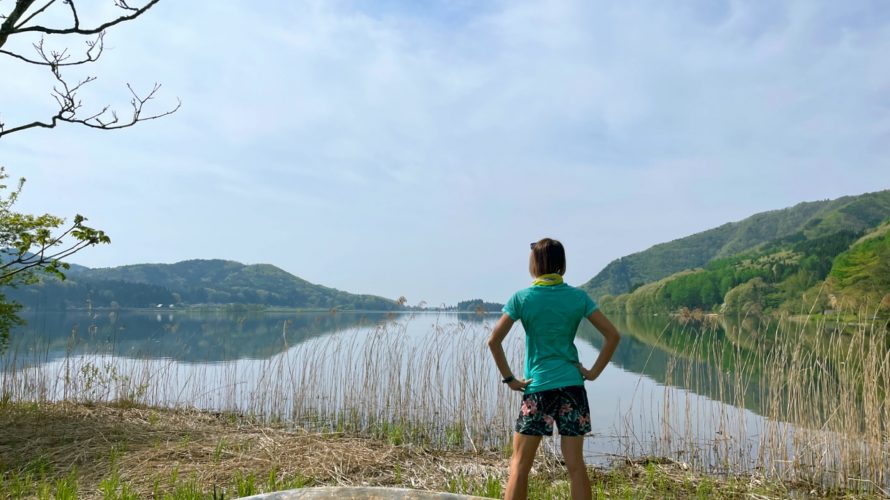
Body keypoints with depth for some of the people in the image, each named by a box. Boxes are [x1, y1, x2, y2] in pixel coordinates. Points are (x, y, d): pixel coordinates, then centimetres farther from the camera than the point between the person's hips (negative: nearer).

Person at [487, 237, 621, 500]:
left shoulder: (521, 298, -5)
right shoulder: (579, 297, 2)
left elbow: (494, 340, -11)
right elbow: (613, 335, -1)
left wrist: (510, 379, -4)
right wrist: (594, 372, 3)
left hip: (537, 387, -2)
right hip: (572, 385, 3)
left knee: (519, 464, 7)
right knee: (575, 464, 9)